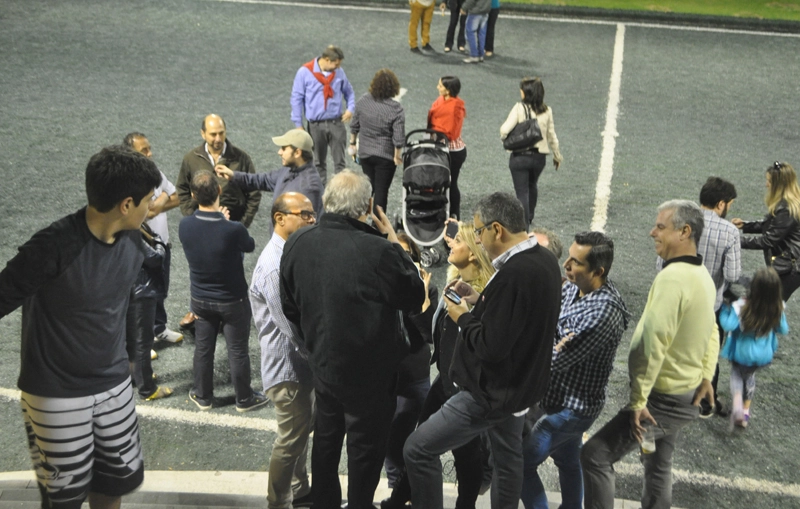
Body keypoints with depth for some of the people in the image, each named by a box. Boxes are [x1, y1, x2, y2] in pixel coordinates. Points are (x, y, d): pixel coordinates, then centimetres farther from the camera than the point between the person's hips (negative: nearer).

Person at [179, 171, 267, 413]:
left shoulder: (184, 226, -19)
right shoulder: (233, 230, -30)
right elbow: (250, 246, -6)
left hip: (201, 299, 4)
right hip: (233, 300, -3)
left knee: (203, 348, 19)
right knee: (238, 350, 12)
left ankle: (203, 396, 36)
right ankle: (245, 399, 28)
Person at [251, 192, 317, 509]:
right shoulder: (275, 266, -26)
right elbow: (292, 328, -27)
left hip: (302, 362, 10)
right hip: (288, 367, -10)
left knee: (303, 428, 23)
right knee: (291, 439, 5)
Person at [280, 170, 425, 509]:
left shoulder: (297, 243, -11)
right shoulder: (377, 251, -30)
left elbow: (290, 307, 3)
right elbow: (415, 297, -13)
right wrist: (394, 242, -6)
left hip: (322, 364, 6)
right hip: (370, 372, -5)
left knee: (326, 439, 25)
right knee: (365, 447, 15)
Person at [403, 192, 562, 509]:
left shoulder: (512, 275, -30)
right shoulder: (545, 260, 0)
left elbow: (491, 347, -28)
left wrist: (463, 317, -12)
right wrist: (481, 300, 5)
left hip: (493, 393, -10)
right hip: (522, 384, 10)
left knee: (418, 450, -2)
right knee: (508, 457, 25)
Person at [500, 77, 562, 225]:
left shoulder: (519, 108, -13)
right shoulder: (547, 111, -1)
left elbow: (505, 130, -19)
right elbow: (551, 136, 5)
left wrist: (504, 137, 4)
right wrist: (557, 156, 17)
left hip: (520, 156, -5)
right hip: (539, 156, 5)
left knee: (522, 191, 3)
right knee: (532, 185, 29)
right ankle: (529, 217, 43)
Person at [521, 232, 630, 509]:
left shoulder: (602, 313, -33)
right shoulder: (573, 287, -5)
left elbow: (554, 361, -30)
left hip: (573, 406, -8)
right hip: (566, 397, 8)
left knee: (520, 463, 0)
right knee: (567, 460, 26)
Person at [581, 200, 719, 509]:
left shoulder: (672, 277, -25)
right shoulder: (703, 276, 6)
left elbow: (653, 342, -30)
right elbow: (711, 332, 15)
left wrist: (638, 399, -25)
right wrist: (705, 377, 10)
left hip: (662, 399, -10)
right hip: (686, 395, 10)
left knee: (595, 455, -6)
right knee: (659, 466, 23)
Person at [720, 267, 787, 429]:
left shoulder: (742, 306, -27)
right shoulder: (777, 309, -16)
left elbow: (728, 326, -27)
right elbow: (784, 330, -2)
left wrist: (725, 308, -15)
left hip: (742, 352, -3)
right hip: (763, 354, 3)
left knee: (737, 375, 23)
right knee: (750, 376, 29)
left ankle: (737, 405, -4)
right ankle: (746, 411, 36)